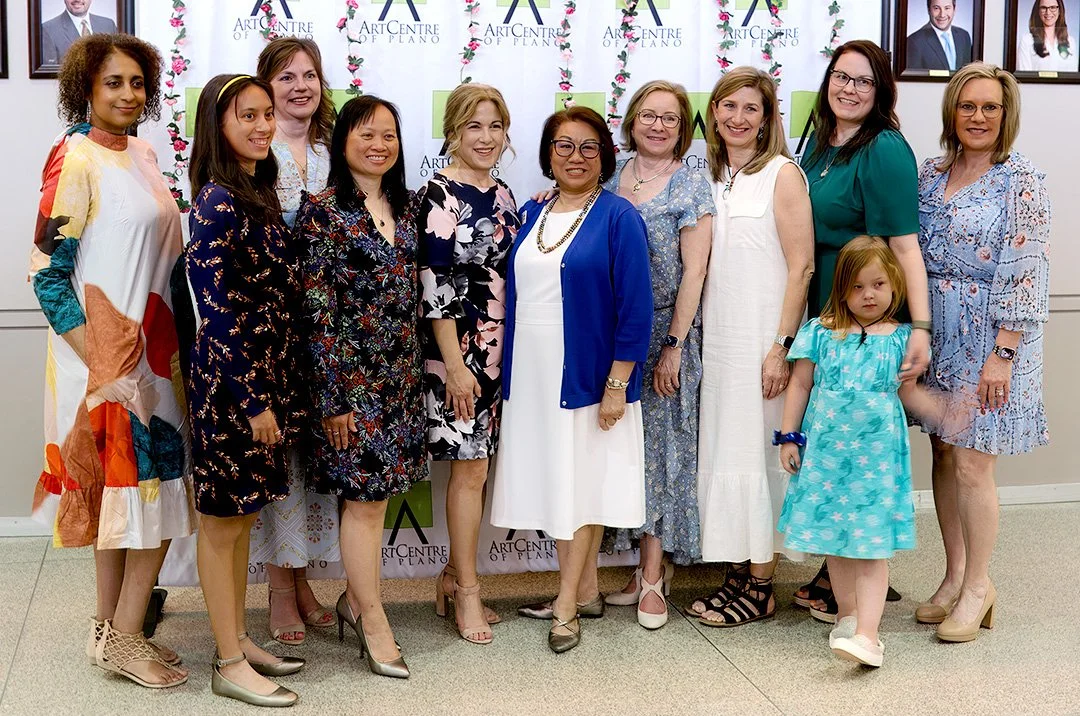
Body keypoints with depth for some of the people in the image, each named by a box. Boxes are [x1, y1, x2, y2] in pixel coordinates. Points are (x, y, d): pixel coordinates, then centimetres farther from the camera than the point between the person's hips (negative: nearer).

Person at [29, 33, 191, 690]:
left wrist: (172, 350, 13)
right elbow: (48, 276, -16)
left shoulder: (141, 154, 10)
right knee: (150, 491, -2)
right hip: (108, 355, -8)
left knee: (139, 492, 12)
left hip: (153, 350, 8)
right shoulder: (75, 160, -13)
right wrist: (105, 368, -20)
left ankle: (115, 630, 24)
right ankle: (121, 637, 12)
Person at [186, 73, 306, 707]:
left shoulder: (261, 193, 11)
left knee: (243, 512, 17)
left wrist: (281, 390, 15)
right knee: (223, 517, 3)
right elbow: (217, 310, -19)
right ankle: (231, 666, 13)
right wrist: (253, 400, -19)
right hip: (232, 380, -9)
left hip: (268, 375, 9)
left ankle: (239, 639, 30)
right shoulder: (219, 202, -16)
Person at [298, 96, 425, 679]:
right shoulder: (324, 209, -10)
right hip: (351, 371, -6)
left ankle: (355, 597, 29)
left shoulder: (405, 206, 9)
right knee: (364, 495, 1)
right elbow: (317, 307, -13)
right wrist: (333, 394, -15)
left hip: (402, 372, 6)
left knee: (377, 489, 13)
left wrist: (420, 369, 12)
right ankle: (374, 621, 13)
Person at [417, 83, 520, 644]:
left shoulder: (502, 195, 13)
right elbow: (433, 284, -15)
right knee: (470, 467, -2)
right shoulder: (439, 194, -10)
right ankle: (466, 590, 11)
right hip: (458, 348, -7)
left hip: (500, 347, 7)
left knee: (477, 464, 11)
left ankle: (453, 575, 25)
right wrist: (454, 364, -18)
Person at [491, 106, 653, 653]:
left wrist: (617, 384, -15)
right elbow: (514, 294, 13)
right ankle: (584, 591, 25)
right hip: (531, 376, 6)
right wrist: (505, 370, 9)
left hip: (586, 376, -5)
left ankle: (565, 605, 11)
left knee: (584, 484, 3)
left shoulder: (618, 217, -7)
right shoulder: (530, 215, 10)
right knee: (553, 482, 11)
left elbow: (635, 307, -11)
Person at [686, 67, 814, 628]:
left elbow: (801, 266, -12)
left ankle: (760, 587, 9)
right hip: (717, 334, 7)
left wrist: (782, 345, -18)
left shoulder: (782, 174, -7)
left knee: (757, 452, -2)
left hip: (763, 336, -6)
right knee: (722, 451, 9)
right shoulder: (711, 177, 12)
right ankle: (737, 574, 20)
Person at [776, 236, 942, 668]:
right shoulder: (821, 333, 2)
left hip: (877, 452, -1)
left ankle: (867, 634, -11)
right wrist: (788, 437, 6)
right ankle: (848, 614, 26)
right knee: (834, 538, 9)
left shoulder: (900, 338, 3)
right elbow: (800, 385, 7)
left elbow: (908, 391, 12)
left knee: (872, 544, -6)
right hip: (827, 449, 2)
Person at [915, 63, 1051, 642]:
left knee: (972, 464, -4)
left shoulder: (1022, 183, -7)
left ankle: (977, 585, 13)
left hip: (990, 339, -5)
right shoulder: (930, 175, 9)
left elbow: (1024, 276, -12)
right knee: (944, 455, 10)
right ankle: (954, 577, 23)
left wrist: (1002, 354, -17)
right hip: (935, 335, 6)